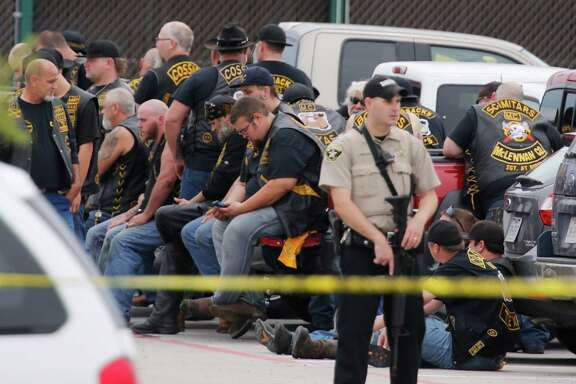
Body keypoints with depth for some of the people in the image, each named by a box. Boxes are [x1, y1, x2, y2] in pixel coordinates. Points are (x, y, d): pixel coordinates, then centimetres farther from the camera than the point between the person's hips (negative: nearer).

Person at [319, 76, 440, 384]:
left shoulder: (410, 145, 11)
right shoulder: (344, 147, -3)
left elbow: (429, 195, 15)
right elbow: (342, 203, -10)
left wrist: (419, 220, -8)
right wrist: (378, 239, -16)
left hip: (404, 246, 5)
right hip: (362, 250, -5)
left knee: (410, 329, 6)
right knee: (354, 332, -7)